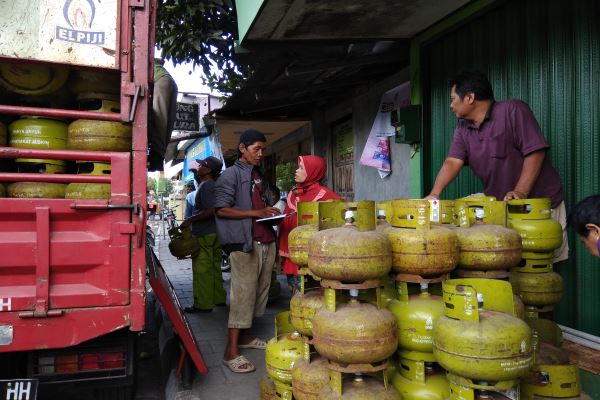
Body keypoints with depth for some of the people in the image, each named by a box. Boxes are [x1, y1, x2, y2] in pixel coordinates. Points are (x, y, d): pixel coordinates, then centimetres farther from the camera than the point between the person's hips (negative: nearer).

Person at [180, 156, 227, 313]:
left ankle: (203, 304, 3)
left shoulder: (205, 186, -16)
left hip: (204, 234, -10)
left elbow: (210, 210, -25)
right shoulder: (213, 185, 14)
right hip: (215, 232, 10)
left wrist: (190, 220, -19)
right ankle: (218, 298, 26)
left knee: (202, 270, -3)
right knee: (214, 267, 17)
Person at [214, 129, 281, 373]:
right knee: (243, 294, -9)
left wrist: (273, 213, 9)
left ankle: (245, 336, 26)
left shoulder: (260, 177, 20)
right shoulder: (232, 174, -3)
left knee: (259, 291, 11)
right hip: (244, 243, -8)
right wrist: (256, 213, -16)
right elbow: (222, 209, -11)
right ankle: (231, 351, -3)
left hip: (266, 241, 8)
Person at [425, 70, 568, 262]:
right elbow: (452, 162, -4)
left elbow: (535, 152, -15)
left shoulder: (513, 110, -10)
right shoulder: (463, 129, 7)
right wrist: (435, 193, -21)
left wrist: (520, 192, -24)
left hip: (540, 203, -5)